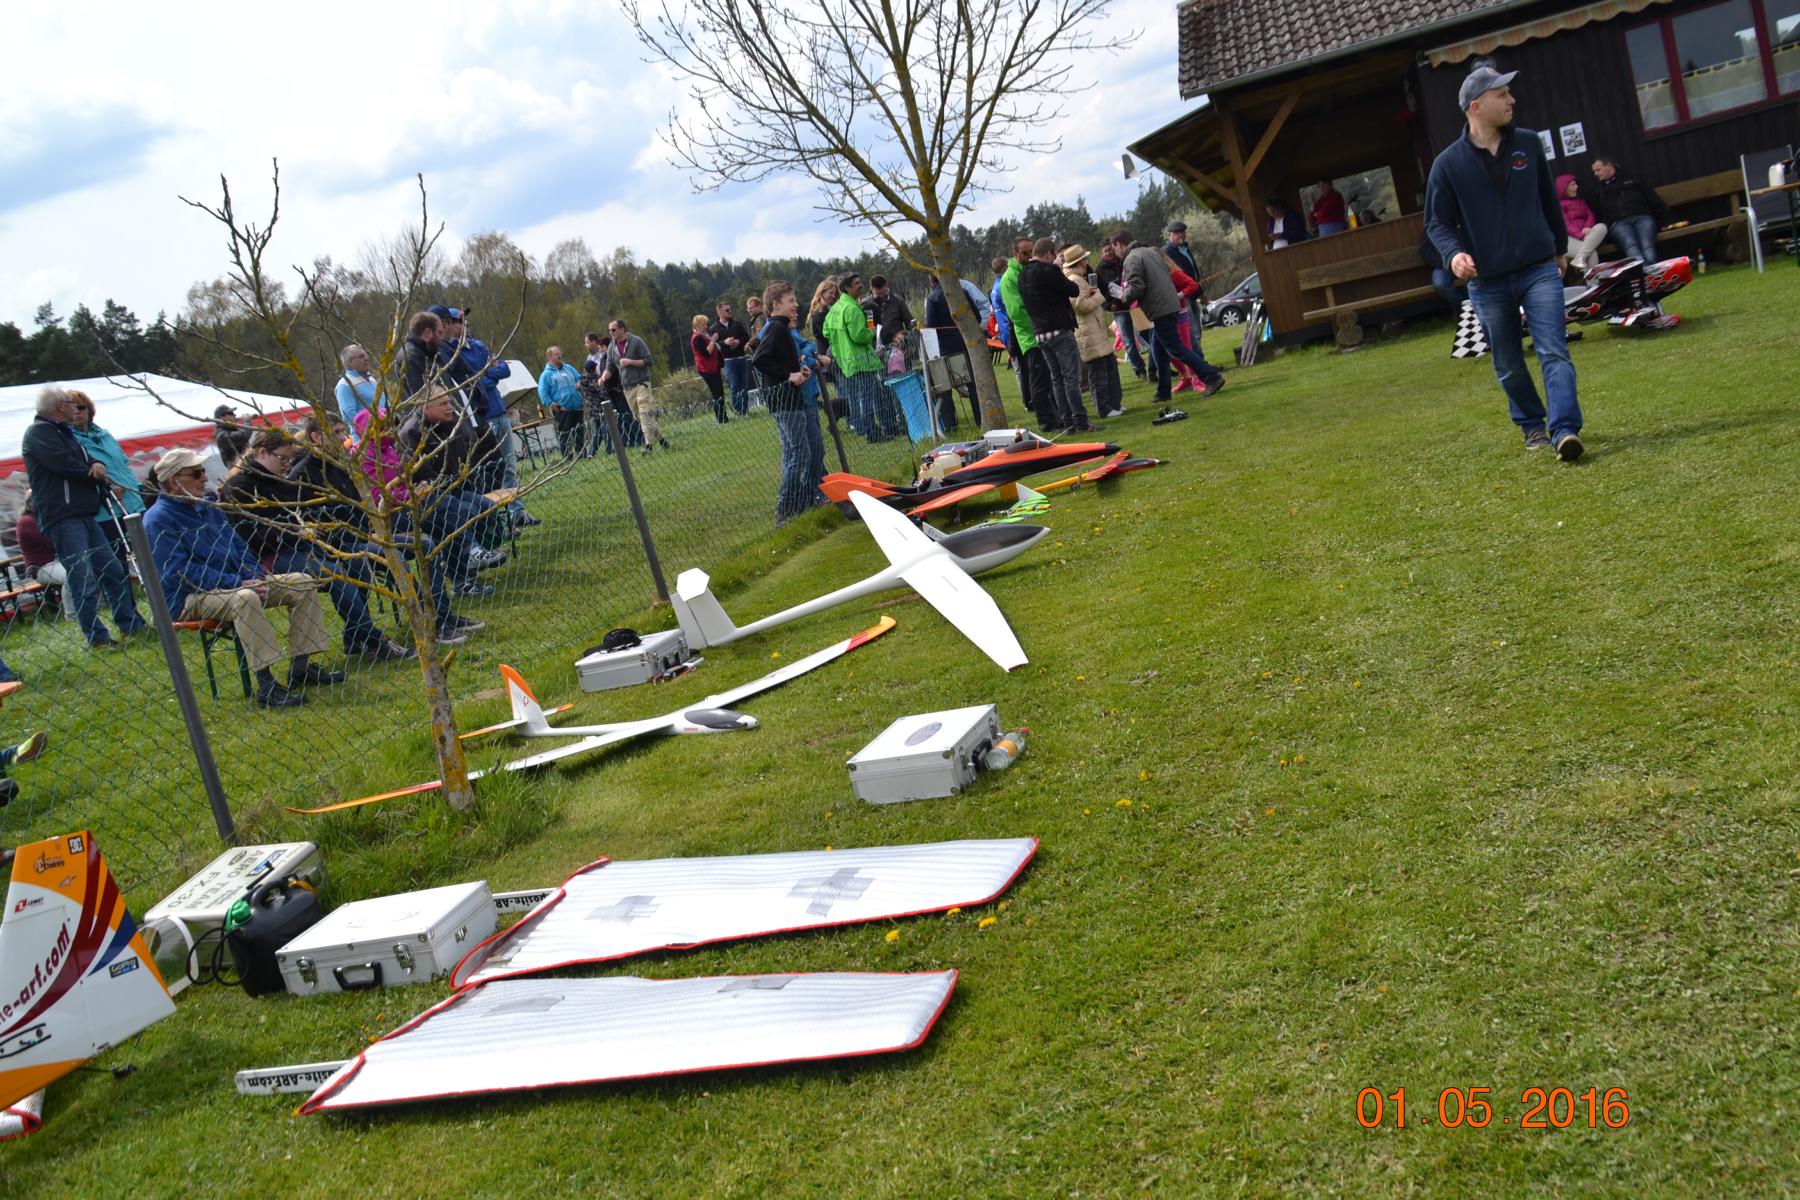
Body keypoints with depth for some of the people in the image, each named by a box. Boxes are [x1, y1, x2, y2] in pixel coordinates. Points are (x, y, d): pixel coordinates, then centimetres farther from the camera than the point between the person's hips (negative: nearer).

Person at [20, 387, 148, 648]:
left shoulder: (64, 432, 23)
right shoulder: (39, 432, -6)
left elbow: (88, 462, 20)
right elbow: (66, 465, -18)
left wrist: (98, 467, -6)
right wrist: (94, 472, 1)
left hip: (84, 515, 10)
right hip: (63, 517, -10)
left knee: (114, 570, 13)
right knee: (84, 580, -10)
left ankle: (130, 624, 21)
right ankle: (97, 638, -7)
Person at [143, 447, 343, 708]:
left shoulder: (208, 507, 15)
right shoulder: (158, 520, -11)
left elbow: (238, 547, 20)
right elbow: (181, 572, -20)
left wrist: (259, 576, -1)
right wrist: (238, 584, -25)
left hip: (234, 584, 9)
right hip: (190, 598, -9)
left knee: (302, 583, -1)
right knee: (243, 598, -40)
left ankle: (301, 666, -6)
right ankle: (266, 686, -39)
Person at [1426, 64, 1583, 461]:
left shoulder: (1528, 144, 4)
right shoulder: (1448, 164, -6)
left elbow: (1549, 200, 15)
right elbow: (1438, 221, -1)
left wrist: (1559, 248, 22)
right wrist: (1454, 253, -21)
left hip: (1540, 269, 1)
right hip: (1487, 282, -1)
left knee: (1554, 353, -12)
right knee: (1509, 367, 11)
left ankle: (1564, 431, -18)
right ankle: (1532, 425, 30)